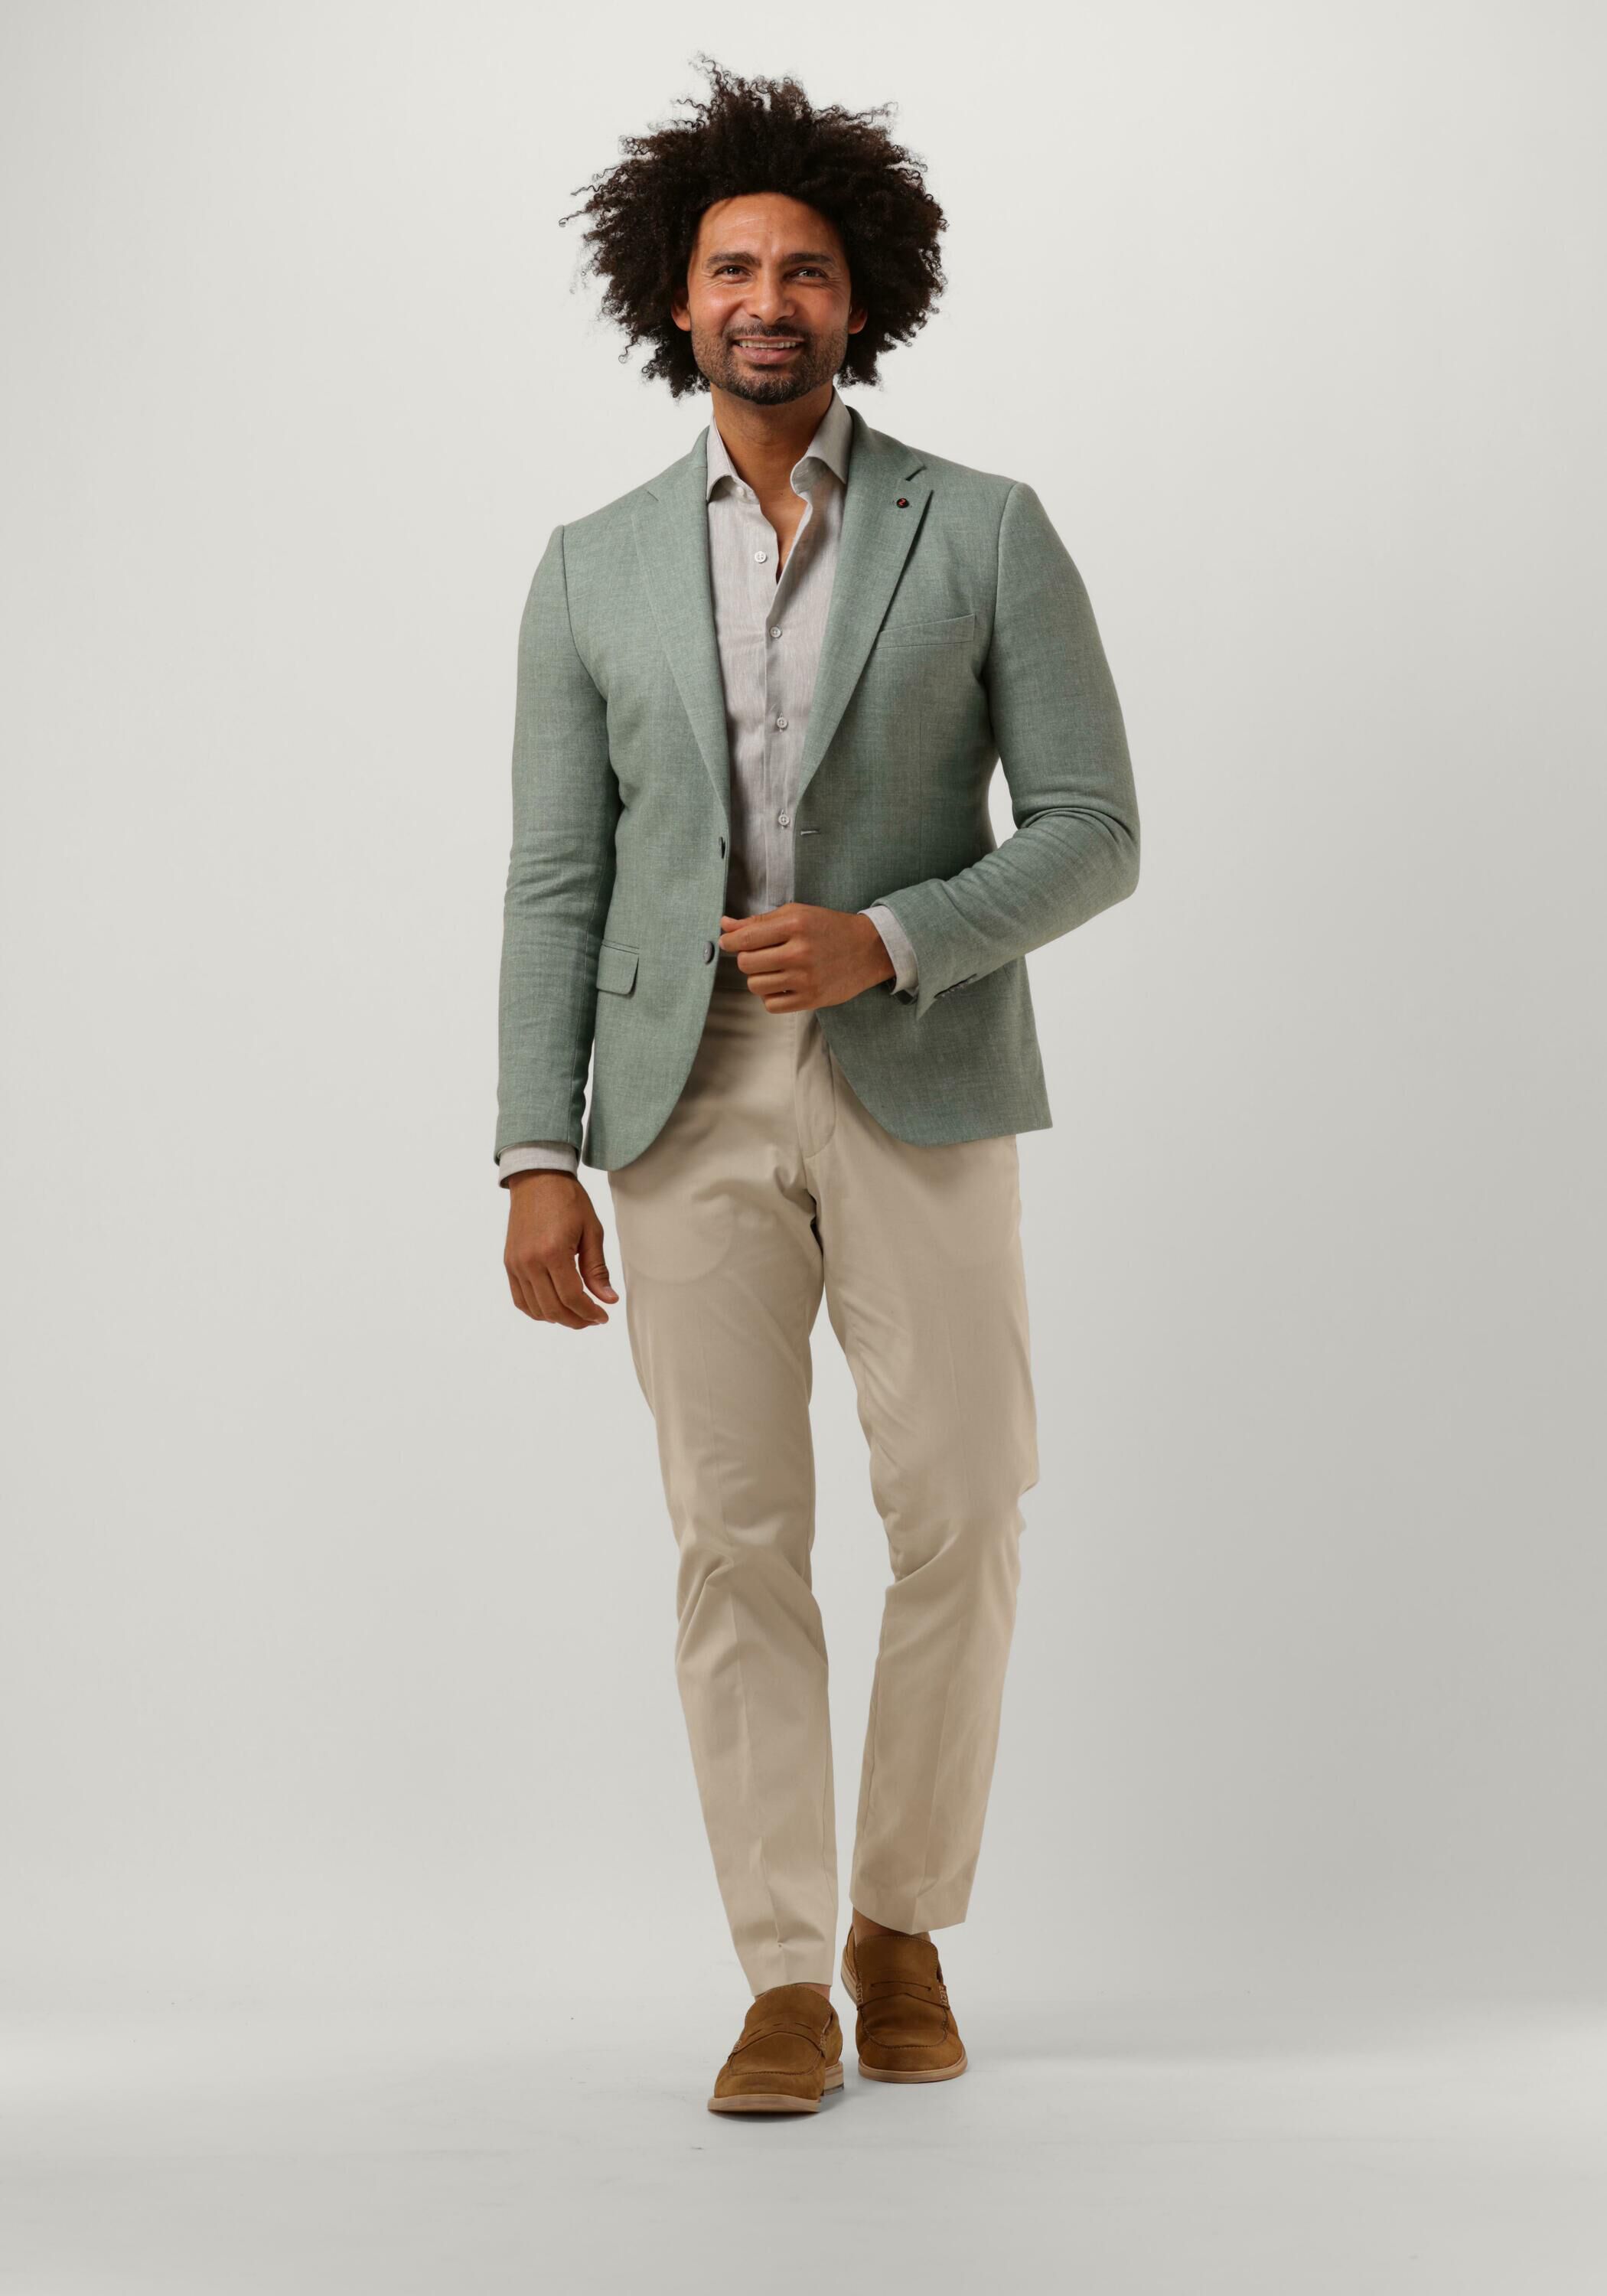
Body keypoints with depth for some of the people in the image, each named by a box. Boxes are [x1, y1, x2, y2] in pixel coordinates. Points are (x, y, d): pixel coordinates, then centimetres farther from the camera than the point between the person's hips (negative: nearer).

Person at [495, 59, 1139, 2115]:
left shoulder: (987, 534, 1)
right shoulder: (594, 570, 7)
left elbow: (1090, 836, -2)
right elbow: (557, 883, 5)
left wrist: (885, 939, -19)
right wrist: (539, 1160, -5)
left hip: (917, 1083, -1)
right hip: (688, 1099, 1)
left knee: (959, 1520, -4)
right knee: (735, 1542, -1)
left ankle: (902, 1923, 17)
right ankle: (785, 1984, 8)